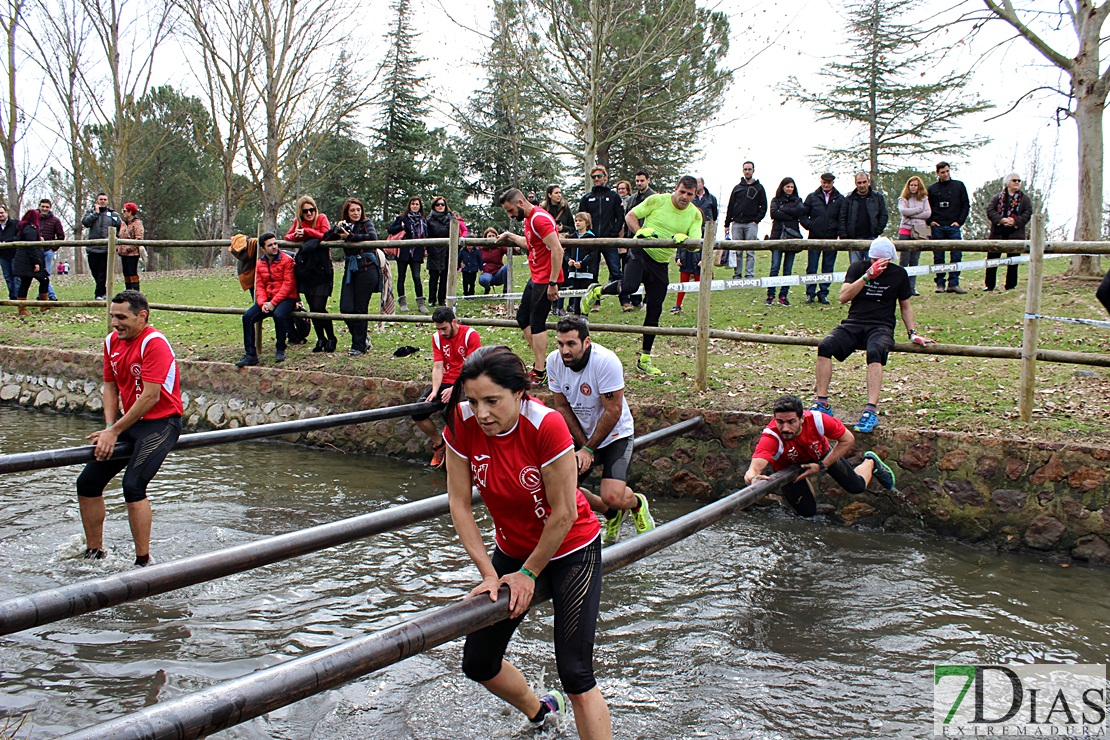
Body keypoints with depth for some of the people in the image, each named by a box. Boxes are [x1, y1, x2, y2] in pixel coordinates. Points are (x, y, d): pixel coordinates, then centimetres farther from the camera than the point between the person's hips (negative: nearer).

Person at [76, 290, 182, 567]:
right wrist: (108, 427, -2)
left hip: (160, 422, -9)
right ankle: (94, 552, 24)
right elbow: (110, 387, 13)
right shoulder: (112, 341, 6)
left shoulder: (154, 343, -19)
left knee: (133, 485, -24)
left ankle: (144, 561, -14)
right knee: (87, 483, 7)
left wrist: (114, 432, -18)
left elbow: (151, 397, -22)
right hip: (129, 422, 9)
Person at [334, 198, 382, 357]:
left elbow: (372, 236, -18)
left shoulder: (366, 223, 2)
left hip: (367, 269, -5)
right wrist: (338, 229, -11)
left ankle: (359, 346, 7)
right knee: (346, 308, -3)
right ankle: (362, 340, 17)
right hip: (350, 270, 5)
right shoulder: (344, 225, 15)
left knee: (360, 308, -3)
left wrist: (349, 236, -15)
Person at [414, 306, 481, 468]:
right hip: (446, 382, 6)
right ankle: (439, 444, 11)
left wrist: (454, 389, -26)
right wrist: (434, 391, -17)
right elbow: (437, 367, 0)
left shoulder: (470, 335, -11)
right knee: (418, 413, -12)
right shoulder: (437, 338, 5)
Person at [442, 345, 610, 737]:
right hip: (512, 549, 6)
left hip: (569, 550, -5)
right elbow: (459, 503, -12)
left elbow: (564, 513, -23)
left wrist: (529, 573, -12)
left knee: (575, 673, -10)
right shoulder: (462, 423, -19)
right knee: (478, 663, 14)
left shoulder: (547, 425, -31)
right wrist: (488, 573, -12)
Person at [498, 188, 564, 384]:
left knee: (537, 322, -5)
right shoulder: (528, 219, 12)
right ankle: (540, 361, 21)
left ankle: (540, 372, 1)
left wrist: (553, 283, -27)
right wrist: (509, 236, 33)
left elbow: (557, 250, -26)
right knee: (522, 317, 16)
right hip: (535, 278, 11)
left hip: (546, 279, -11)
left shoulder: (539, 218, -19)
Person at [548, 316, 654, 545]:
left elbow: (613, 412, -22)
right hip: (581, 436, 5)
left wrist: (589, 449, -16)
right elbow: (562, 407, -2)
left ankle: (637, 503, 17)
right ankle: (613, 514, 22)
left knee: (612, 497, -23)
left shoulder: (606, 361, -26)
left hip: (615, 436, -5)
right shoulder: (554, 361, -12)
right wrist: (583, 445, -8)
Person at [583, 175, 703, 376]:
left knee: (654, 312, 4)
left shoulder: (695, 215, -1)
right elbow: (630, 216, -1)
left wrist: (683, 239, -32)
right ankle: (597, 292, -2)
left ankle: (644, 360, 14)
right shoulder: (657, 200, -7)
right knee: (630, 286, -34)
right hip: (642, 252, -3)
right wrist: (640, 232, -20)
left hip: (661, 264, 4)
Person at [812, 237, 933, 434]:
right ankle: (822, 403, -23)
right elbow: (843, 297, -7)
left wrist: (912, 333, 7)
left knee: (875, 352, -37)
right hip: (854, 323, 1)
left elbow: (905, 306, 19)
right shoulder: (858, 267, 7)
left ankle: (871, 410, -41)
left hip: (881, 327, -1)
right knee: (825, 346, -28)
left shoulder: (898, 274, 8)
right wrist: (868, 275, -15)